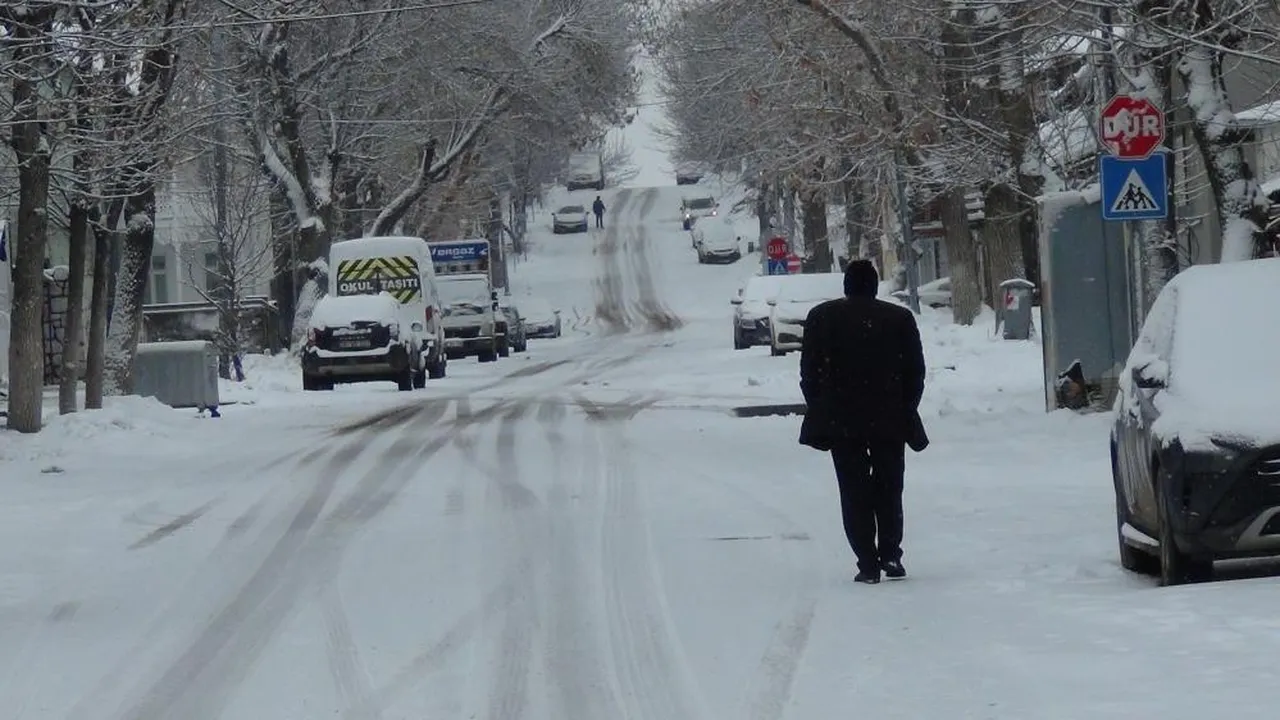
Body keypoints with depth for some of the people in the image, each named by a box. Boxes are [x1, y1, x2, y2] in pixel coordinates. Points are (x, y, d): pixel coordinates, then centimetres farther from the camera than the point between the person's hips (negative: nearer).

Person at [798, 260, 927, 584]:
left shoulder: (822, 317, 0)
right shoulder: (900, 318, 1)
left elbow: (809, 373, 0)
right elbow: (916, 372, 4)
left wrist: (821, 410, 9)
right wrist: (906, 411, 13)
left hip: (841, 420, -1)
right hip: (890, 420, 1)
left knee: (855, 491, 3)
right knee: (889, 487, 14)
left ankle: (868, 564, -2)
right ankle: (890, 554, 5)